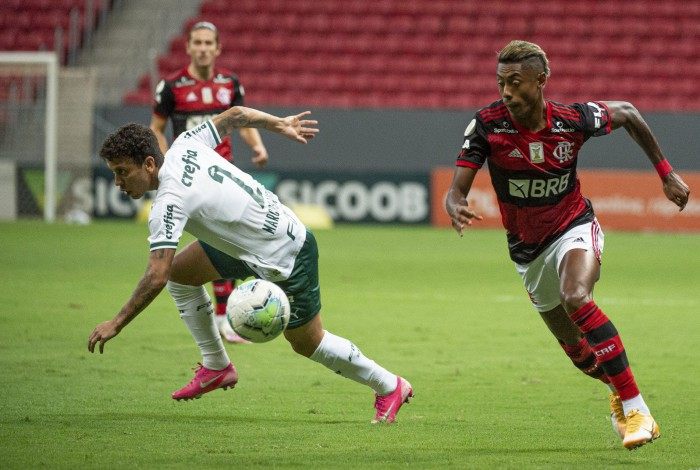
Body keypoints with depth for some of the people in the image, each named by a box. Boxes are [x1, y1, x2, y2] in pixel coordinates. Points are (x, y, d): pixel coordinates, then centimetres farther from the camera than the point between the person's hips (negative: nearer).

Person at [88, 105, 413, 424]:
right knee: (179, 271, 9)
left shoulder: (169, 201, -29)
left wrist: (117, 323, -26)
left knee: (307, 343, 8)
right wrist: (278, 124, 22)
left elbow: (156, 278, -33)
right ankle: (216, 366, 19)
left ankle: (389, 387, 26)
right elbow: (235, 114, 7)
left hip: (285, 258, -9)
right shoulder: (183, 146, -7)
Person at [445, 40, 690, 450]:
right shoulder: (488, 124, -19)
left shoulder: (574, 119, -19)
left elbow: (627, 113, 2)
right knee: (579, 352, 11)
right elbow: (457, 190, -20)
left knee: (577, 299, -34)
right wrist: (457, 209, -45)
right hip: (528, 249, 3)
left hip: (574, 230, -3)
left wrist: (666, 172, 4)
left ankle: (636, 410, -29)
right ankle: (619, 389, 47)